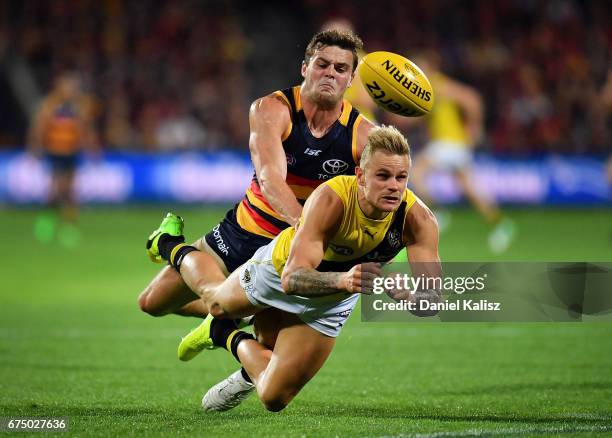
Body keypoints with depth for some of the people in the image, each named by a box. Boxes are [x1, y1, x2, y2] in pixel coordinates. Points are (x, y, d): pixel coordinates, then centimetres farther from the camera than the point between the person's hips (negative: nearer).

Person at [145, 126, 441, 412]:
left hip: (330, 303, 2)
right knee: (216, 301, 28)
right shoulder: (330, 199, -43)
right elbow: (292, 278, -50)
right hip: (282, 267, -2)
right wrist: (343, 280, -69)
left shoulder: (417, 218, -34)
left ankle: (229, 337, 35)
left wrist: (404, 296, -61)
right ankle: (172, 247, 60)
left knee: (273, 399, 4)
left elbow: (432, 295, -37)